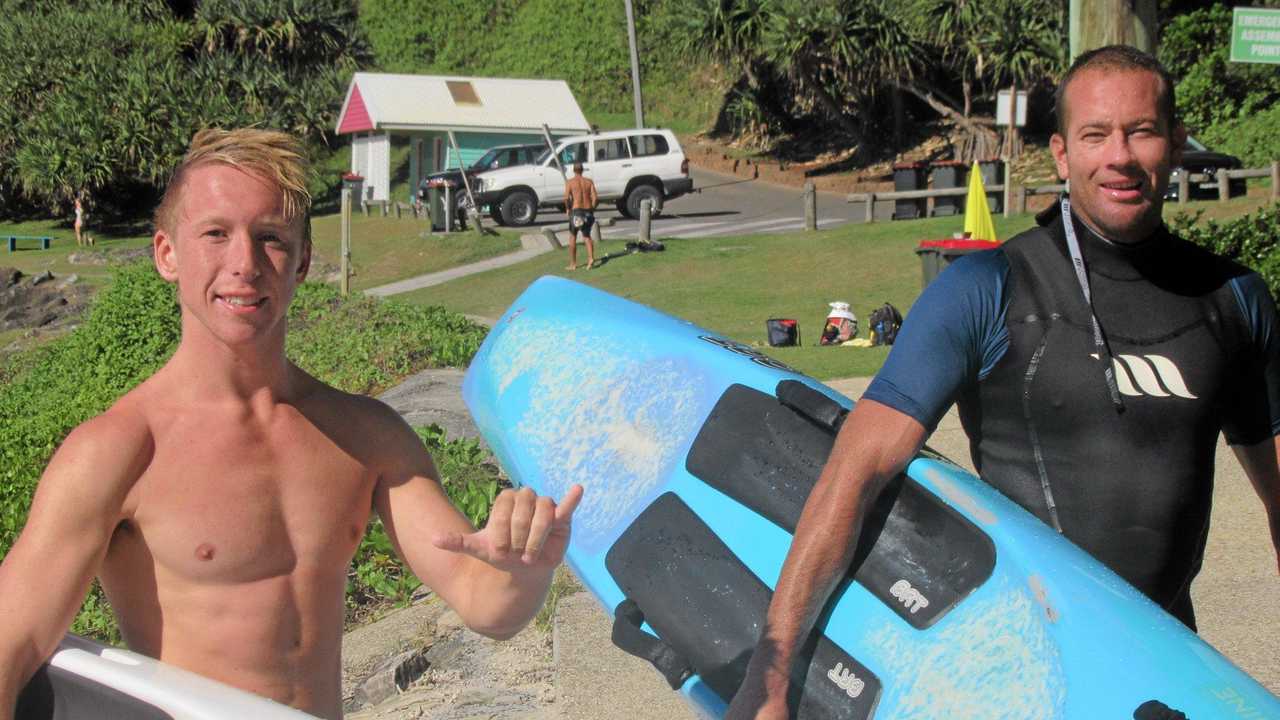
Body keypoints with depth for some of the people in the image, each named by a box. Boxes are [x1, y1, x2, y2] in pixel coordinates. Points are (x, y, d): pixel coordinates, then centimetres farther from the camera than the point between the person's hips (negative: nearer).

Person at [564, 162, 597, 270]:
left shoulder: (570, 182, -2)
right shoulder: (589, 181, 5)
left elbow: (566, 198, -14)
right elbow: (595, 198, -4)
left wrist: (568, 209, 1)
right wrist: (592, 209, 10)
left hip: (576, 211, -3)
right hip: (588, 211, 3)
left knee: (573, 237, 11)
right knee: (587, 236, 16)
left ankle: (573, 264, 11)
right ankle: (591, 258, -6)